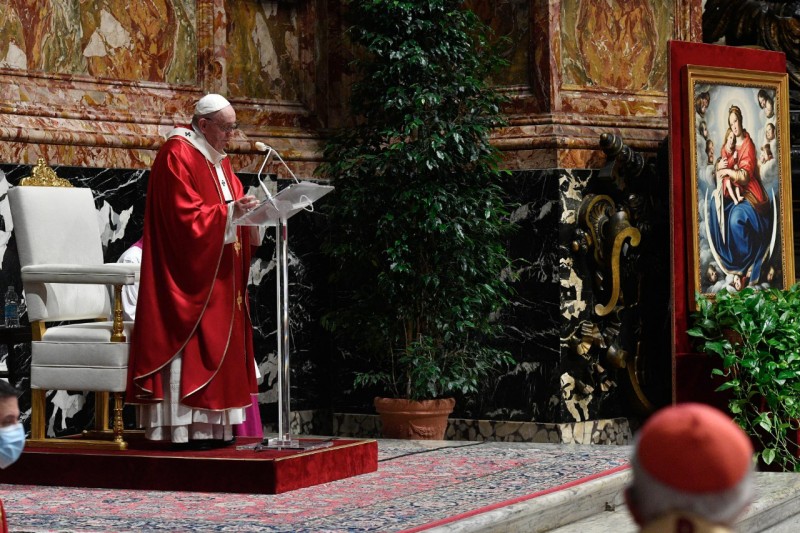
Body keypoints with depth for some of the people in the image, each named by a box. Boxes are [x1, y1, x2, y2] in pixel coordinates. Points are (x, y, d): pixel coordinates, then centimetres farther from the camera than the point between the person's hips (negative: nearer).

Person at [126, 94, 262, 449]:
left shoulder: (218, 159, 18)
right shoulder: (177, 154, -11)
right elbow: (185, 216, -19)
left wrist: (247, 209, -2)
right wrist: (231, 211, -24)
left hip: (220, 279, 10)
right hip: (190, 275, -10)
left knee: (220, 345, 7)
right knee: (192, 347, -11)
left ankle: (212, 426, 10)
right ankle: (186, 430, -10)